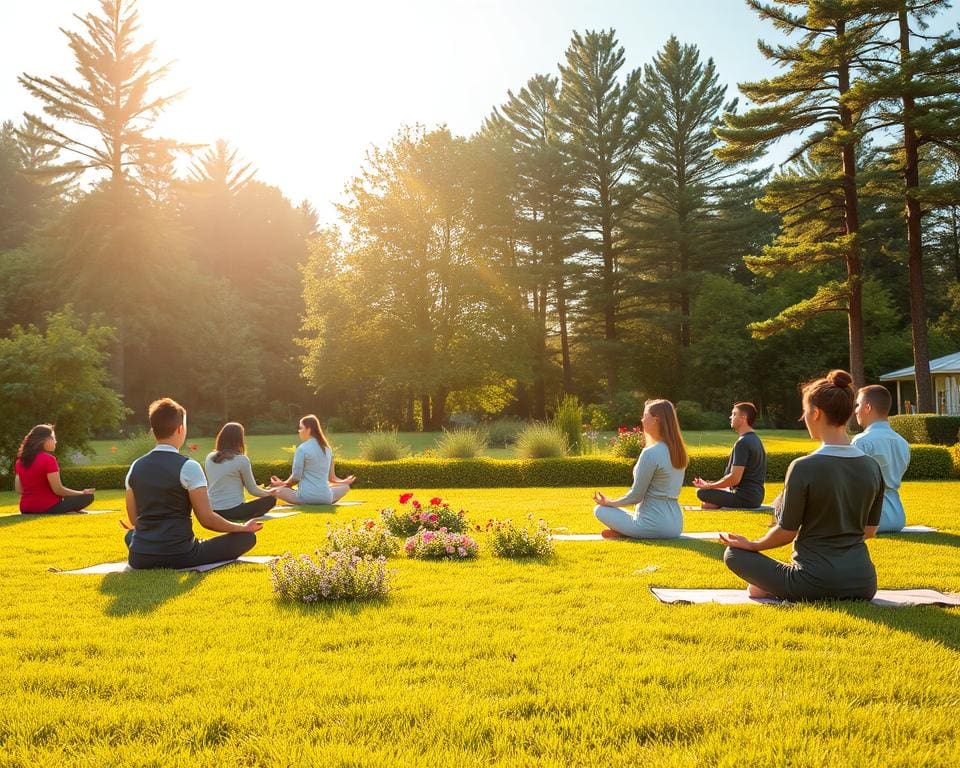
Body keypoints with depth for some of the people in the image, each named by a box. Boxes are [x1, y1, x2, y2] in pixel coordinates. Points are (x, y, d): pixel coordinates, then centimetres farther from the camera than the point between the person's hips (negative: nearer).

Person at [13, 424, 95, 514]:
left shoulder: (20, 461, 6)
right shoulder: (48, 459, -16)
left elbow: (18, 490, 10)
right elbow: (58, 490, -16)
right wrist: (82, 493, -3)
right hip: (48, 508, -7)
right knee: (88, 497, 1)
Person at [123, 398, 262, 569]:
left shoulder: (135, 467, 5)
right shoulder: (188, 467, -12)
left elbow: (134, 519, 12)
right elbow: (206, 519, -11)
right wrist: (243, 528, 4)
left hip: (139, 559, 5)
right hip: (178, 556, -5)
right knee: (247, 537, 4)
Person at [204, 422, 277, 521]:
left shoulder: (209, 458, 6)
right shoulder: (241, 460, -10)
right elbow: (252, 490, -1)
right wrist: (269, 493, 18)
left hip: (213, 512, 7)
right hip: (234, 511, -7)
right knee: (271, 499, 8)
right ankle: (246, 520, -7)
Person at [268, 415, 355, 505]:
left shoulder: (302, 449, -9)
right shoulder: (327, 448, 8)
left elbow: (296, 477, -8)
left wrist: (282, 483, 10)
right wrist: (344, 482, 33)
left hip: (306, 497, -5)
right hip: (326, 498, 5)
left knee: (275, 489, 9)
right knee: (345, 487, 31)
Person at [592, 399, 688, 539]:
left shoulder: (651, 453, -19)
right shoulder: (677, 450, 7)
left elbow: (636, 496, -13)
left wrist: (609, 502, 5)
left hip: (654, 525, -8)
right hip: (676, 526, 8)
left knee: (600, 510, 9)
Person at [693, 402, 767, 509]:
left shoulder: (742, 443, -17)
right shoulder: (755, 440, 16)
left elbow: (735, 478, -22)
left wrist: (708, 486, -10)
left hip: (745, 498, -10)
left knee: (702, 492, -16)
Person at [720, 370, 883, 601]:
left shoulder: (803, 468, -17)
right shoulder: (872, 467, 0)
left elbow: (786, 532, -9)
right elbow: (869, 530, 11)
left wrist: (751, 545, 9)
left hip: (815, 584, -5)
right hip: (863, 586, 5)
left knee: (734, 553, 11)